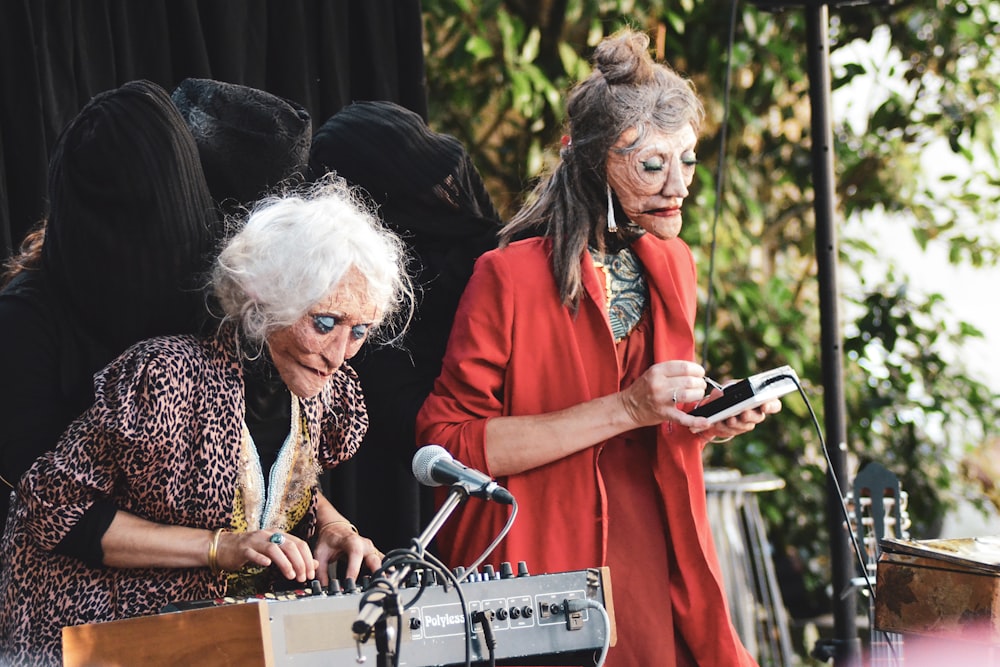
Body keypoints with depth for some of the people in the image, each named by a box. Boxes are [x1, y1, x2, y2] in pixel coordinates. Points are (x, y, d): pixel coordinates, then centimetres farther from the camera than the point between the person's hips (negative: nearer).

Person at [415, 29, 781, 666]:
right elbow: (447, 444, -19)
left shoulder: (671, 268, 10)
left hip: (660, 589, 6)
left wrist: (708, 424, -1)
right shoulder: (512, 277, -12)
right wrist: (624, 410, -21)